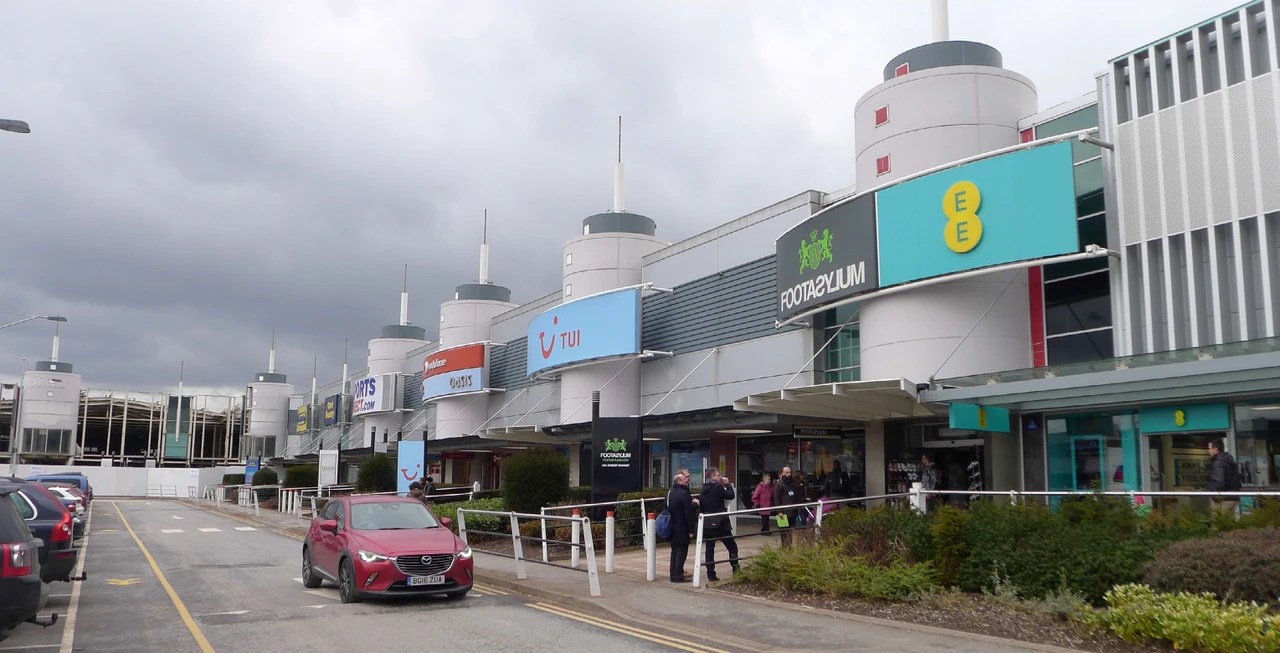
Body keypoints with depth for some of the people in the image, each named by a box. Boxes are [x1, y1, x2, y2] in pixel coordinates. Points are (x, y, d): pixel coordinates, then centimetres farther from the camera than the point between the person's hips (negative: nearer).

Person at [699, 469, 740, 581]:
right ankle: (736, 571, 3)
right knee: (732, 547, 6)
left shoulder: (704, 488, 9)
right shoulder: (718, 487, -12)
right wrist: (727, 484, 1)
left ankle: (711, 574, 3)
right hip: (719, 523, -6)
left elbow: (700, 502, 11)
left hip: (707, 523, 6)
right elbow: (730, 495, -10)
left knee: (710, 548, 6)